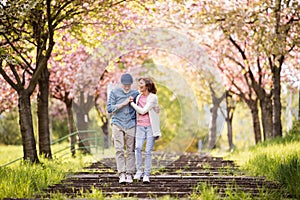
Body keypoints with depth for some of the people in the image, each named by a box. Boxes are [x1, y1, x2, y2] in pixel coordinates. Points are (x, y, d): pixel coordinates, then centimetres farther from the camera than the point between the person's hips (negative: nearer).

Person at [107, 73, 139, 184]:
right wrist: (123, 103, -10)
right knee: (119, 150, -8)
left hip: (131, 125, 1)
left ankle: (129, 174, 5)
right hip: (118, 124, -1)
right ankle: (121, 174, -9)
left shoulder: (135, 94, 8)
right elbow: (109, 108, -3)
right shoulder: (114, 92, 4)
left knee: (130, 150, 1)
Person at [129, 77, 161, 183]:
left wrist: (132, 103, -5)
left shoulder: (153, 98, -5)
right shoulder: (139, 97, 12)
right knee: (138, 148, -15)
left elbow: (143, 111, -11)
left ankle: (146, 175, 2)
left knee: (148, 151, -4)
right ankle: (139, 171, -4)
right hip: (140, 126, 4)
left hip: (150, 126, -4)